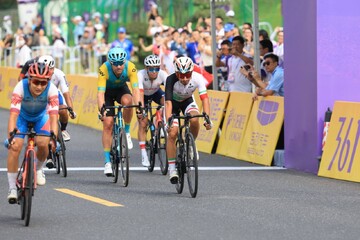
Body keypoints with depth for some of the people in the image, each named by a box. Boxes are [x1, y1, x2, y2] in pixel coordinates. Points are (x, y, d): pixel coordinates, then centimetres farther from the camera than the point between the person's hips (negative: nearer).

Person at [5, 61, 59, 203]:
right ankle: (12, 188, -6)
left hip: (41, 118, 1)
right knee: (15, 147, -19)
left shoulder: (51, 89, -33)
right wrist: (11, 136, -55)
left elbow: (53, 116, -39)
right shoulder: (21, 87, -36)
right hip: (22, 117, -1)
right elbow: (13, 115, -42)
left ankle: (39, 169, 11)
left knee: (43, 144, -23)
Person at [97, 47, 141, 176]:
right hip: (108, 91, -1)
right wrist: (101, 110, -52)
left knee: (127, 101, -34)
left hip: (121, 89, 1)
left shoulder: (130, 67, -31)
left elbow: (135, 89, -35)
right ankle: (108, 162, -6)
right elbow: (100, 93, -38)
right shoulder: (104, 69, -34)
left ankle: (127, 132, -11)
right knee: (108, 123, -12)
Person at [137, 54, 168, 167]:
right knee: (143, 123, -13)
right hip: (144, 95, -2)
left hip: (156, 93, 2)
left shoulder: (162, 74, -32)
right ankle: (144, 155, -10)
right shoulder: (141, 75, -36)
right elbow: (140, 93, -45)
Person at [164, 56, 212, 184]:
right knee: (172, 134, -16)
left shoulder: (197, 78, -31)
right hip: (173, 103, -1)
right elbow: (168, 102, -41)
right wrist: (168, 121, -54)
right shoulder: (171, 80, -35)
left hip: (188, 101, 1)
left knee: (194, 120, -31)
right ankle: (172, 169, -8)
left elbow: (204, 99, -35)